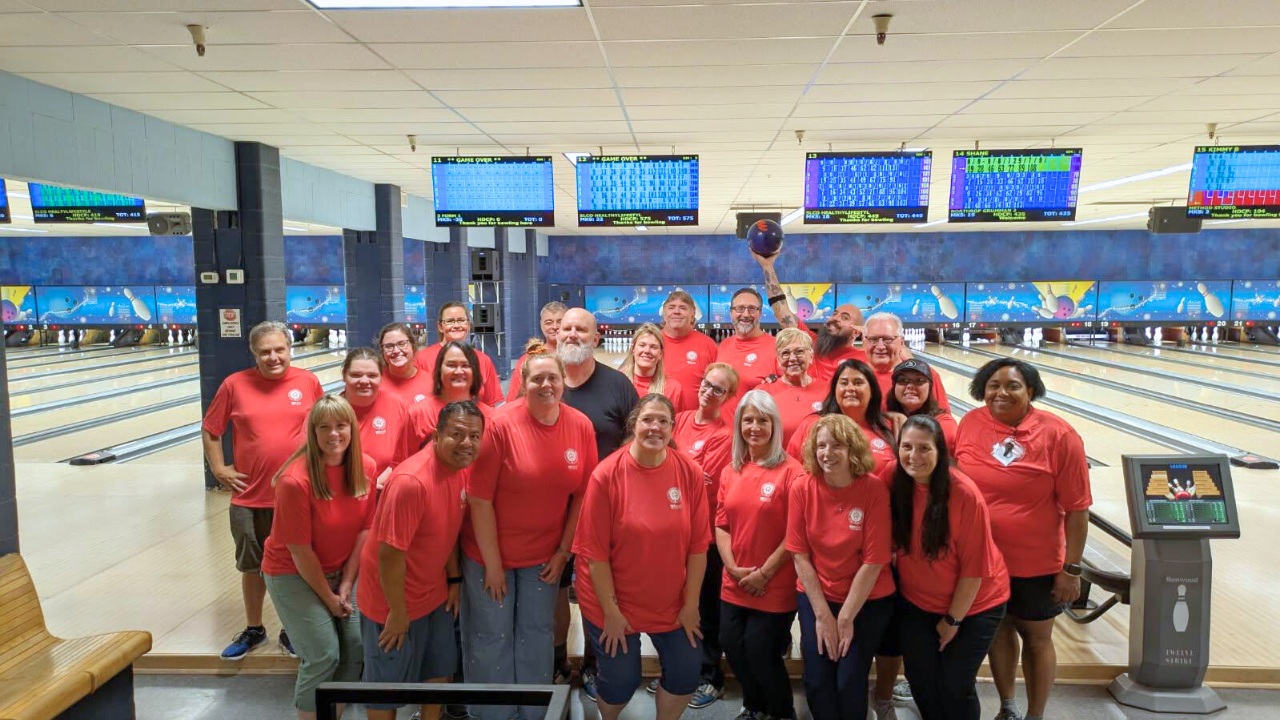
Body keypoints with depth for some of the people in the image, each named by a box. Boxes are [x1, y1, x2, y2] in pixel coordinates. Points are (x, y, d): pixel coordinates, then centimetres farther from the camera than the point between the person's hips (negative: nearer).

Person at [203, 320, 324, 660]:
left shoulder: (308, 382, -4)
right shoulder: (235, 385, -5)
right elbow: (209, 430, 6)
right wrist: (219, 469, 1)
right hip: (250, 497, 1)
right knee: (252, 566, 15)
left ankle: (292, 631, 30)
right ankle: (253, 629, 35)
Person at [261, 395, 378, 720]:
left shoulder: (366, 468, -10)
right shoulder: (296, 480, -25)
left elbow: (365, 528, -3)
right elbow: (300, 550, -19)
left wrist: (346, 584, -5)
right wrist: (329, 598, -10)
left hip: (340, 571, 5)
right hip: (293, 575, -5)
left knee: (356, 647, 2)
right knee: (323, 655, -7)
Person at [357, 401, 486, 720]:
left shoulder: (463, 467, -7)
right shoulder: (411, 481, -32)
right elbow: (389, 553, -27)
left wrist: (454, 580, 9)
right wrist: (398, 613, -18)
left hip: (435, 594, 7)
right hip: (394, 599, -7)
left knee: (441, 669, 22)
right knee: (387, 683, 13)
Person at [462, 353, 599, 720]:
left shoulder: (581, 427, -7)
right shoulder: (502, 426, -19)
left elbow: (583, 494, 0)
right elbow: (479, 499, -16)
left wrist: (564, 551, -1)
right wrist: (492, 562, -13)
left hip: (545, 555, 3)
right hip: (491, 552, -3)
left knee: (538, 635, 16)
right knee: (491, 637, 11)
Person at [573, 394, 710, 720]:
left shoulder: (690, 472, -9)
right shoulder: (607, 474, -17)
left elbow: (698, 545, -4)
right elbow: (595, 550, -14)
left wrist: (691, 603, -2)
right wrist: (611, 611, -12)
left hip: (671, 602, 3)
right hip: (614, 601, -3)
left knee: (687, 672, 8)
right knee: (621, 681, 6)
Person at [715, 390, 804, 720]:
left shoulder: (790, 471, -12)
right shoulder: (730, 472, 6)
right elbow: (721, 524, 7)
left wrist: (764, 573, -13)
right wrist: (733, 567, -6)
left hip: (774, 587, -5)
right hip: (734, 585, 5)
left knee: (759, 652, 2)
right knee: (732, 646, 9)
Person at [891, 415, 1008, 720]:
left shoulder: (965, 494, -25)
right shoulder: (896, 486, -14)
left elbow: (975, 566, -19)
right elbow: (896, 545, 0)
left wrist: (953, 619, -12)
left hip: (972, 605, -3)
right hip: (916, 604, 3)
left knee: (954, 687, 0)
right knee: (920, 681, 6)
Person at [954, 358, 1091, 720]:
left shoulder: (1058, 435, -16)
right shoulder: (970, 424, -7)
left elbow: (1076, 508, -12)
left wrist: (1071, 569, -10)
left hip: (1036, 564, -3)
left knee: (1037, 638, 16)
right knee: (998, 630, 20)